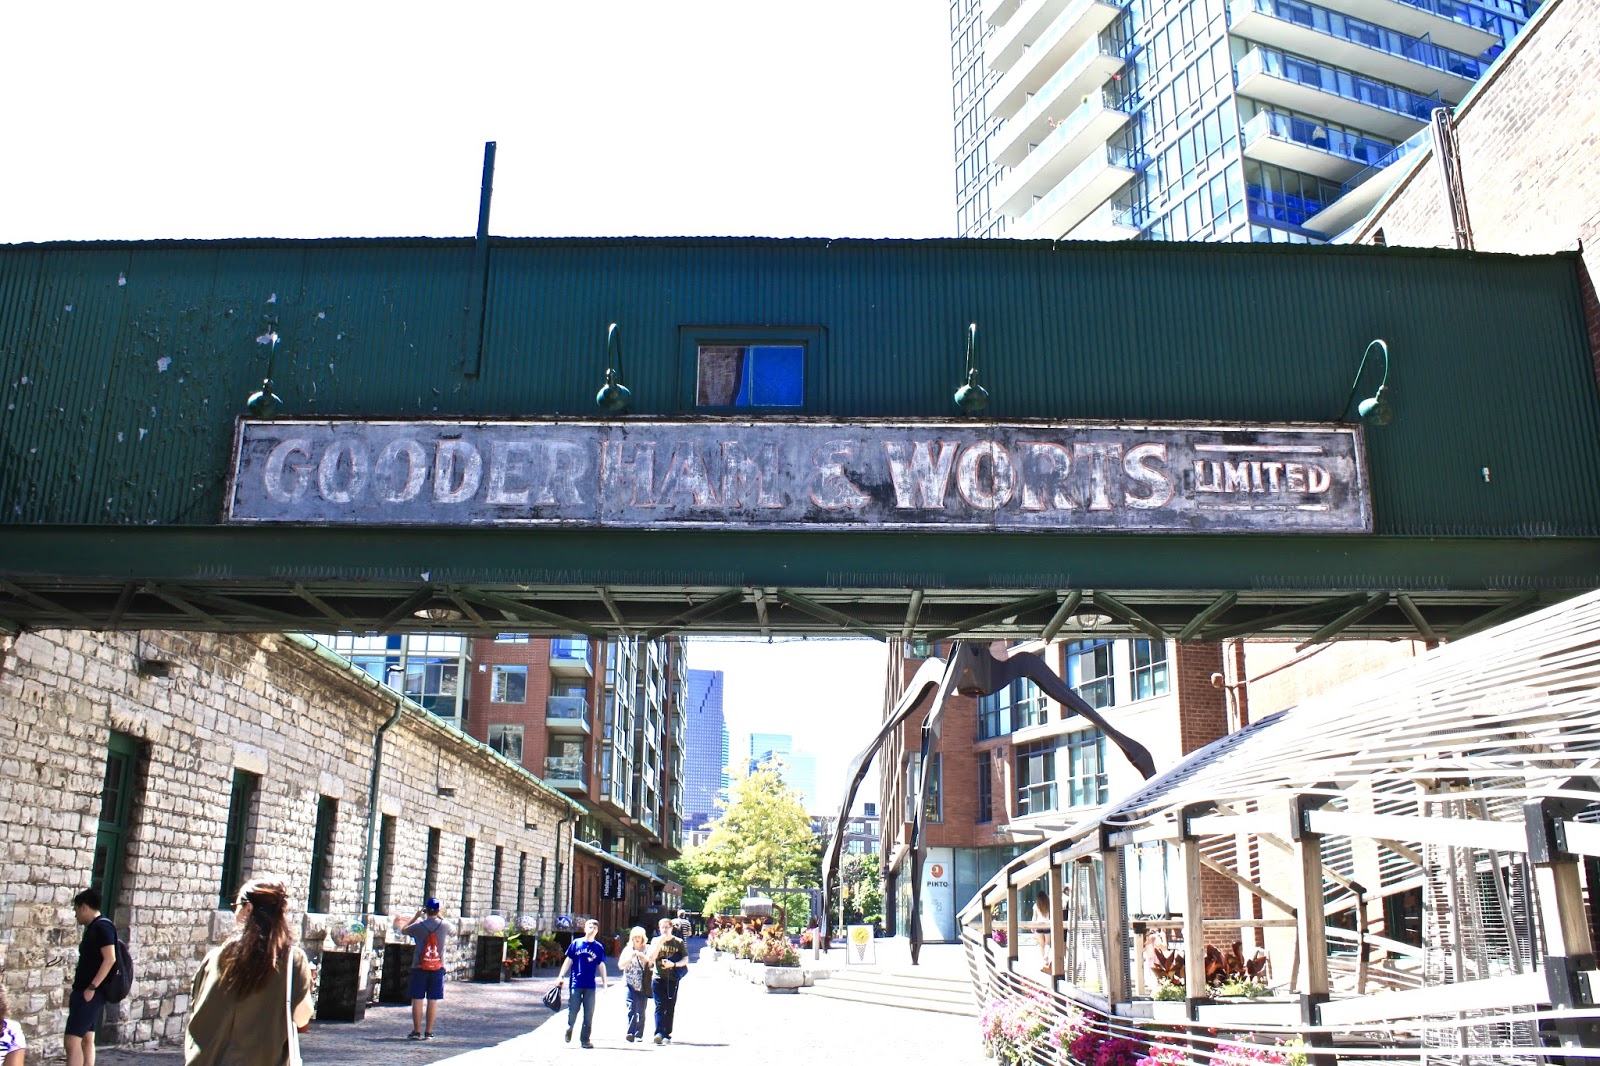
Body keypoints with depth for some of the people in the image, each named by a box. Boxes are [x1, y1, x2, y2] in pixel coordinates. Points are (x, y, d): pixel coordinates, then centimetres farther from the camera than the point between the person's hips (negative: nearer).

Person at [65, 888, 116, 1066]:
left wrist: (91, 988, -23)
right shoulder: (94, 927, 16)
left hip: (90, 993, -10)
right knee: (87, 1039, 11)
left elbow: (110, 959, -22)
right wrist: (78, 992, 19)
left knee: (72, 1041, -13)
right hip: (85, 991, 10)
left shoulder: (102, 926, -14)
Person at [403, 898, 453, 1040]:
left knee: (417, 999, 5)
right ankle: (428, 1032, 7)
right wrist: (440, 917, 22)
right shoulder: (444, 925, -4)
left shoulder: (418, 926, -7)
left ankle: (416, 1031, 6)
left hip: (419, 967, -1)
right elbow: (453, 931, 21)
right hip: (438, 967, 1)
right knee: (433, 1000, 5)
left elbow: (403, 931, 14)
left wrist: (416, 916, 17)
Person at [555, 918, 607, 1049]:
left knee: (589, 1014, 3)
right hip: (576, 984, -1)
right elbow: (568, 960, 6)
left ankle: (585, 1039, 12)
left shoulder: (599, 947, 5)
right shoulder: (575, 943, 2)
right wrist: (561, 976, 1)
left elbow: (601, 965, 8)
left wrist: (604, 982, 5)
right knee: (572, 1010, 2)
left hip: (590, 986, 1)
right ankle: (569, 1031, 28)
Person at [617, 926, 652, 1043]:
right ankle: (630, 1033, -18)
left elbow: (649, 962, -5)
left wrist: (640, 955, -17)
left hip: (643, 985, 0)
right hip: (630, 984, 0)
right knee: (631, 1009, -14)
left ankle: (639, 1034, 14)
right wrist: (631, 957, -10)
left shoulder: (647, 949, 7)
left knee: (641, 1011, 4)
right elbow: (620, 965, 3)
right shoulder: (627, 949, 10)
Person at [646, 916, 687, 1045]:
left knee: (670, 1007, 3)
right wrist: (660, 943, -12)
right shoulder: (655, 941, 9)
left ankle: (667, 1035, 11)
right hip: (659, 977, 0)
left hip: (672, 978, 0)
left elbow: (685, 960, 3)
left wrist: (673, 964, -15)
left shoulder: (679, 942, 5)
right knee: (660, 1006, -11)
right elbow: (651, 958, -3)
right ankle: (659, 1033, -20)